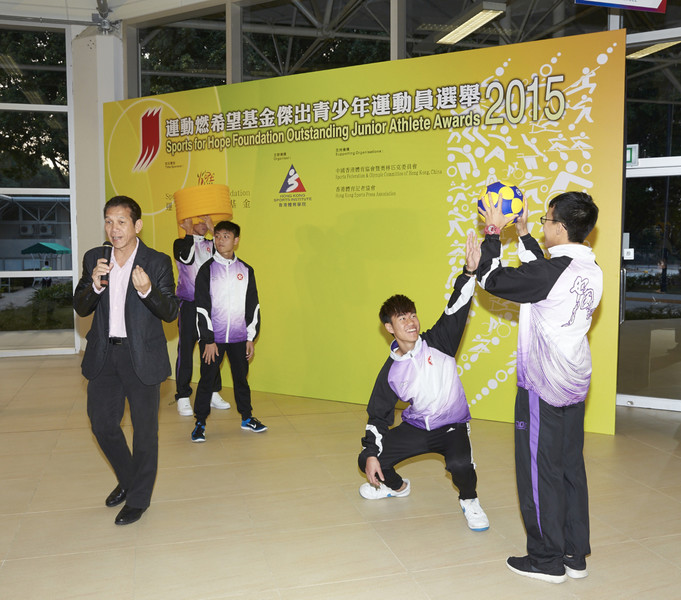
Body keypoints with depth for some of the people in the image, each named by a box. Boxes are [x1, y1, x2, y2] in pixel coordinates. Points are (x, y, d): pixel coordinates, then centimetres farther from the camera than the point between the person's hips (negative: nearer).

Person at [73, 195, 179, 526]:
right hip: (103, 356, 4)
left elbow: (170, 312, -10)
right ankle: (127, 479, 40)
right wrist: (95, 285, -17)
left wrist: (148, 290, -29)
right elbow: (81, 308, 3)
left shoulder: (158, 262, -8)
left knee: (144, 429, 6)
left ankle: (138, 498, 25)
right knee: (102, 423, 14)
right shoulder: (93, 259, 4)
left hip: (141, 357, -4)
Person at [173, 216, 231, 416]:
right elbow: (187, 258, -20)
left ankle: (213, 393, 17)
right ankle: (183, 397, 6)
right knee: (185, 350, -2)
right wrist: (189, 231, -10)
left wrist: (213, 230, -8)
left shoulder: (211, 245, 11)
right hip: (188, 304, -3)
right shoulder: (181, 243, 2)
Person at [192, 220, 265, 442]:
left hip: (239, 337, 2)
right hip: (213, 338, -2)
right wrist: (208, 340, -9)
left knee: (241, 377, 13)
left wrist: (251, 337, 5)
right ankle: (200, 422, 16)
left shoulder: (246, 270, 5)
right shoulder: (207, 269, -3)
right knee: (207, 379, 3)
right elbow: (202, 307, -5)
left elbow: (253, 305, 8)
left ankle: (246, 417, 28)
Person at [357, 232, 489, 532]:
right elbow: (379, 415, 0)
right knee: (368, 460, -4)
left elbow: (455, 311, -26)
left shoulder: (438, 343, -12)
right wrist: (371, 453, -9)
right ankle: (396, 486, 32)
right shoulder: (391, 371, -6)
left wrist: (469, 272, -41)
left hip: (452, 425, -3)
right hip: (415, 427, 3)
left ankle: (469, 501, 4)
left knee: (460, 464, -33)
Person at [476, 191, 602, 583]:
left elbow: (491, 280, -11)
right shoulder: (592, 271, 4)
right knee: (571, 467, 16)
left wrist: (493, 233, 1)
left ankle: (548, 560, 17)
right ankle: (575, 556, 27)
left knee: (540, 470, 4)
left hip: (543, 388, -8)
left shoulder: (550, 273, -21)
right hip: (576, 384, 8)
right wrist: (523, 234, 25)